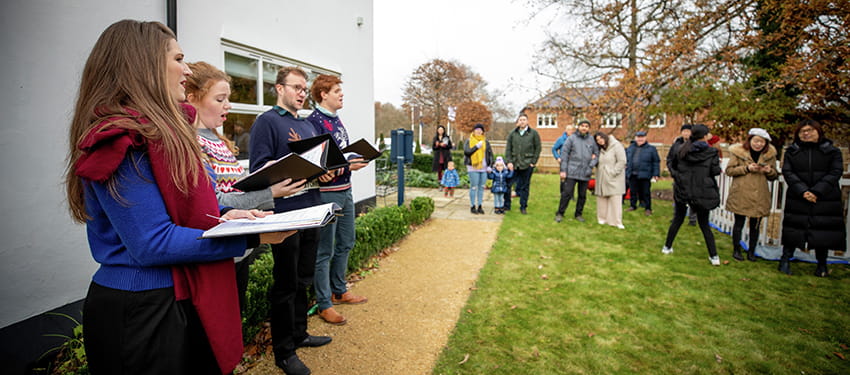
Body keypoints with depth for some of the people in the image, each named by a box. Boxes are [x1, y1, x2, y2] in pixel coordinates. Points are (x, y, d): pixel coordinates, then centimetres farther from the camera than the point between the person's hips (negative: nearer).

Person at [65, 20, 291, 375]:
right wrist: (251, 238, -25)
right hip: (142, 311, -9)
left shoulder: (159, 131, 10)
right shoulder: (121, 139, -20)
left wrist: (225, 215, -4)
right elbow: (152, 244, -24)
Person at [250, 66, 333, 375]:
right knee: (286, 284, 4)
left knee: (303, 280, 18)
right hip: (285, 214, -7)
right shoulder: (266, 121, -6)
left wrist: (322, 172, -1)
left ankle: (299, 334, 35)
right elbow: (259, 168, -15)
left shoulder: (308, 126, 18)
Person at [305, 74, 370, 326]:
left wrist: (357, 159, 1)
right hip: (327, 193, -9)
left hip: (345, 190, 9)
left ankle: (339, 291, 36)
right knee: (324, 251, 1)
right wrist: (346, 167, -22)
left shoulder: (337, 120, 14)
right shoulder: (314, 121, -13)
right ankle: (324, 305, 15)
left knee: (345, 244, 19)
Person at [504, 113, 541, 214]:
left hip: (527, 165, -1)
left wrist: (533, 162, -3)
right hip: (514, 164, 2)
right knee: (507, 184, 0)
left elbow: (538, 148, 3)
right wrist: (509, 161, -4)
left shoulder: (534, 133, 2)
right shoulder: (512, 133, 6)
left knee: (525, 186, 7)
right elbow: (508, 148, 6)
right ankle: (506, 205, 14)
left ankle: (523, 207, 18)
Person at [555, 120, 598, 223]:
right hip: (572, 172, -3)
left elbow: (597, 154, 14)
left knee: (582, 195, 10)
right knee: (567, 193, -5)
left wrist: (591, 165, -2)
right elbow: (564, 154, -2)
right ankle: (560, 213, 6)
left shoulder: (592, 140, 8)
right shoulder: (571, 138, 0)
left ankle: (578, 214, 23)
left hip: (585, 173, 3)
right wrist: (563, 170, -7)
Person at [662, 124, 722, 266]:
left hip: (682, 191, 2)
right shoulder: (711, 152, -8)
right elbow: (715, 171, -8)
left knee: (677, 220, 16)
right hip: (702, 194, -2)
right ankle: (714, 256, 9)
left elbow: (674, 167, 10)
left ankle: (667, 247, 23)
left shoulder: (681, 151, 1)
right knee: (704, 224, 8)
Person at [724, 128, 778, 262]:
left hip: (760, 197, 3)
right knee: (739, 223, 3)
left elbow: (774, 176, 14)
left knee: (755, 225, 8)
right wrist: (747, 168, -17)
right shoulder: (738, 151, -3)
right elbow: (729, 170, -4)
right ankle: (736, 250, 18)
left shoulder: (770, 154, 8)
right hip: (740, 195, -3)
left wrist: (769, 171, -8)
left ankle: (751, 251, 22)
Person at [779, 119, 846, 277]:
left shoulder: (832, 151, 4)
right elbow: (787, 172, -2)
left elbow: (835, 173, -5)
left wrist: (816, 192, -17)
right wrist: (802, 191, -15)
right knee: (793, 228, 2)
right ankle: (785, 260, 12)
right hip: (797, 198, 0)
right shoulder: (791, 151, 5)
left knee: (823, 230, 5)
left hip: (825, 199, 0)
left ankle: (822, 265, 19)